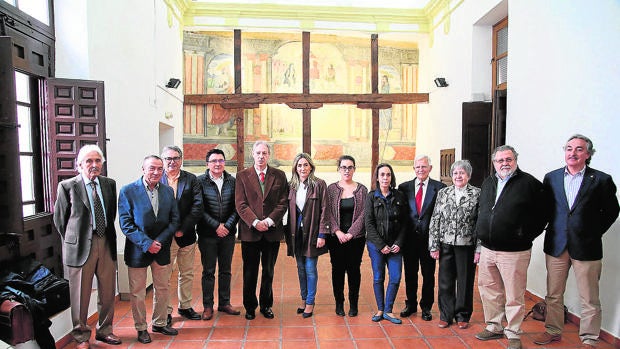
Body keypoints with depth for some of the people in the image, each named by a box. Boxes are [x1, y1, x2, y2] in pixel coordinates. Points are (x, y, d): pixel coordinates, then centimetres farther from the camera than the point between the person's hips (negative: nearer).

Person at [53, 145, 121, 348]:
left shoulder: (109, 184, 5)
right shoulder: (67, 186, -6)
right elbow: (59, 219, 1)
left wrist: (108, 237, 10)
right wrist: (73, 241, 4)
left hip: (106, 244, 4)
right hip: (81, 246, -4)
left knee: (108, 292, 13)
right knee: (81, 295, 7)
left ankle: (104, 330, 32)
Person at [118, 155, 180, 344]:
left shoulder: (168, 191, 4)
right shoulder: (128, 191, -8)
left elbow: (174, 220, 3)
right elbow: (125, 224, -11)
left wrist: (159, 241, -10)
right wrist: (147, 243, -17)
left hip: (162, 249, 4)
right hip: (137, 250, -4)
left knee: (162, 289, 15)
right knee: (137, 293, 8)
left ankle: (160, 323, 33)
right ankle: (141, 328, 26)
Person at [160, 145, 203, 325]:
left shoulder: (191, 179, 4)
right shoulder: (156, 179, -2)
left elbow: (198, 206, -4)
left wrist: (183, 228, -11)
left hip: (186, 235, 3)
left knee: (187, 274, 14)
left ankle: (185, 306, 29)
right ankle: (165, 311, 18)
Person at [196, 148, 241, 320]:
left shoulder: (232, 181, 4)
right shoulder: (200, 181, -4)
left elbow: (237, 207, 3)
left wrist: (227, 226, -9)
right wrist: (216, 226, -13)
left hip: (228, 233, 3)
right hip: (207, 234, -3)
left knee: (226, 270, 12)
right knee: (208, 271, 6)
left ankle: (224, 303, 25)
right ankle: (207, 306, 18)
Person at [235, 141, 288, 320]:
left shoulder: (279, 176, 5)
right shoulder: (242, 176, 3)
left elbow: (283, 203, 0)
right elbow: (240, 204, -4)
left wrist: (269, 220, -12)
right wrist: (255, 222, -15)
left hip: (272, 231, 1)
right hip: (250, 231, -1)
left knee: (269, 271, 12)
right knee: (250, 272, 8)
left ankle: (266, 305, 28)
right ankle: (250, 306, 25)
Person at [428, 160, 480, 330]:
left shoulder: (477, 194, -2)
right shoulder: (443, 193, 6)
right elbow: (435, 220, 5)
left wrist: (479, 249, -8)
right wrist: (434, 246, 0)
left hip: (466, 245, -2)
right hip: (446, 244, 2)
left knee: (465, 282, 9)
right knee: (445, 281, 9)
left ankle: (463, 316, 27)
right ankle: (446, 315, 25)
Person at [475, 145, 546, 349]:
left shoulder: (530, 183, -5)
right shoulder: (487, 183, 13)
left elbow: (541, 215, -4)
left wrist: (525, 236, -7)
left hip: (514, 252, -6)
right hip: (487, 250, 6)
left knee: (514, 296, 4)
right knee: (489, 291, 15)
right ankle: (494, 327, 31)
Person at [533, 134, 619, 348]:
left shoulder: (601, 180, -3)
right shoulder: (551, 178, 5)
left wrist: (594, 233, 0)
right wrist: (554, 230, 5)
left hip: (586, 248, -2)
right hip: (556, 246, 3)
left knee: (589, 300, 7)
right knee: (553, 295, 13)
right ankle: (553, 331, 29)